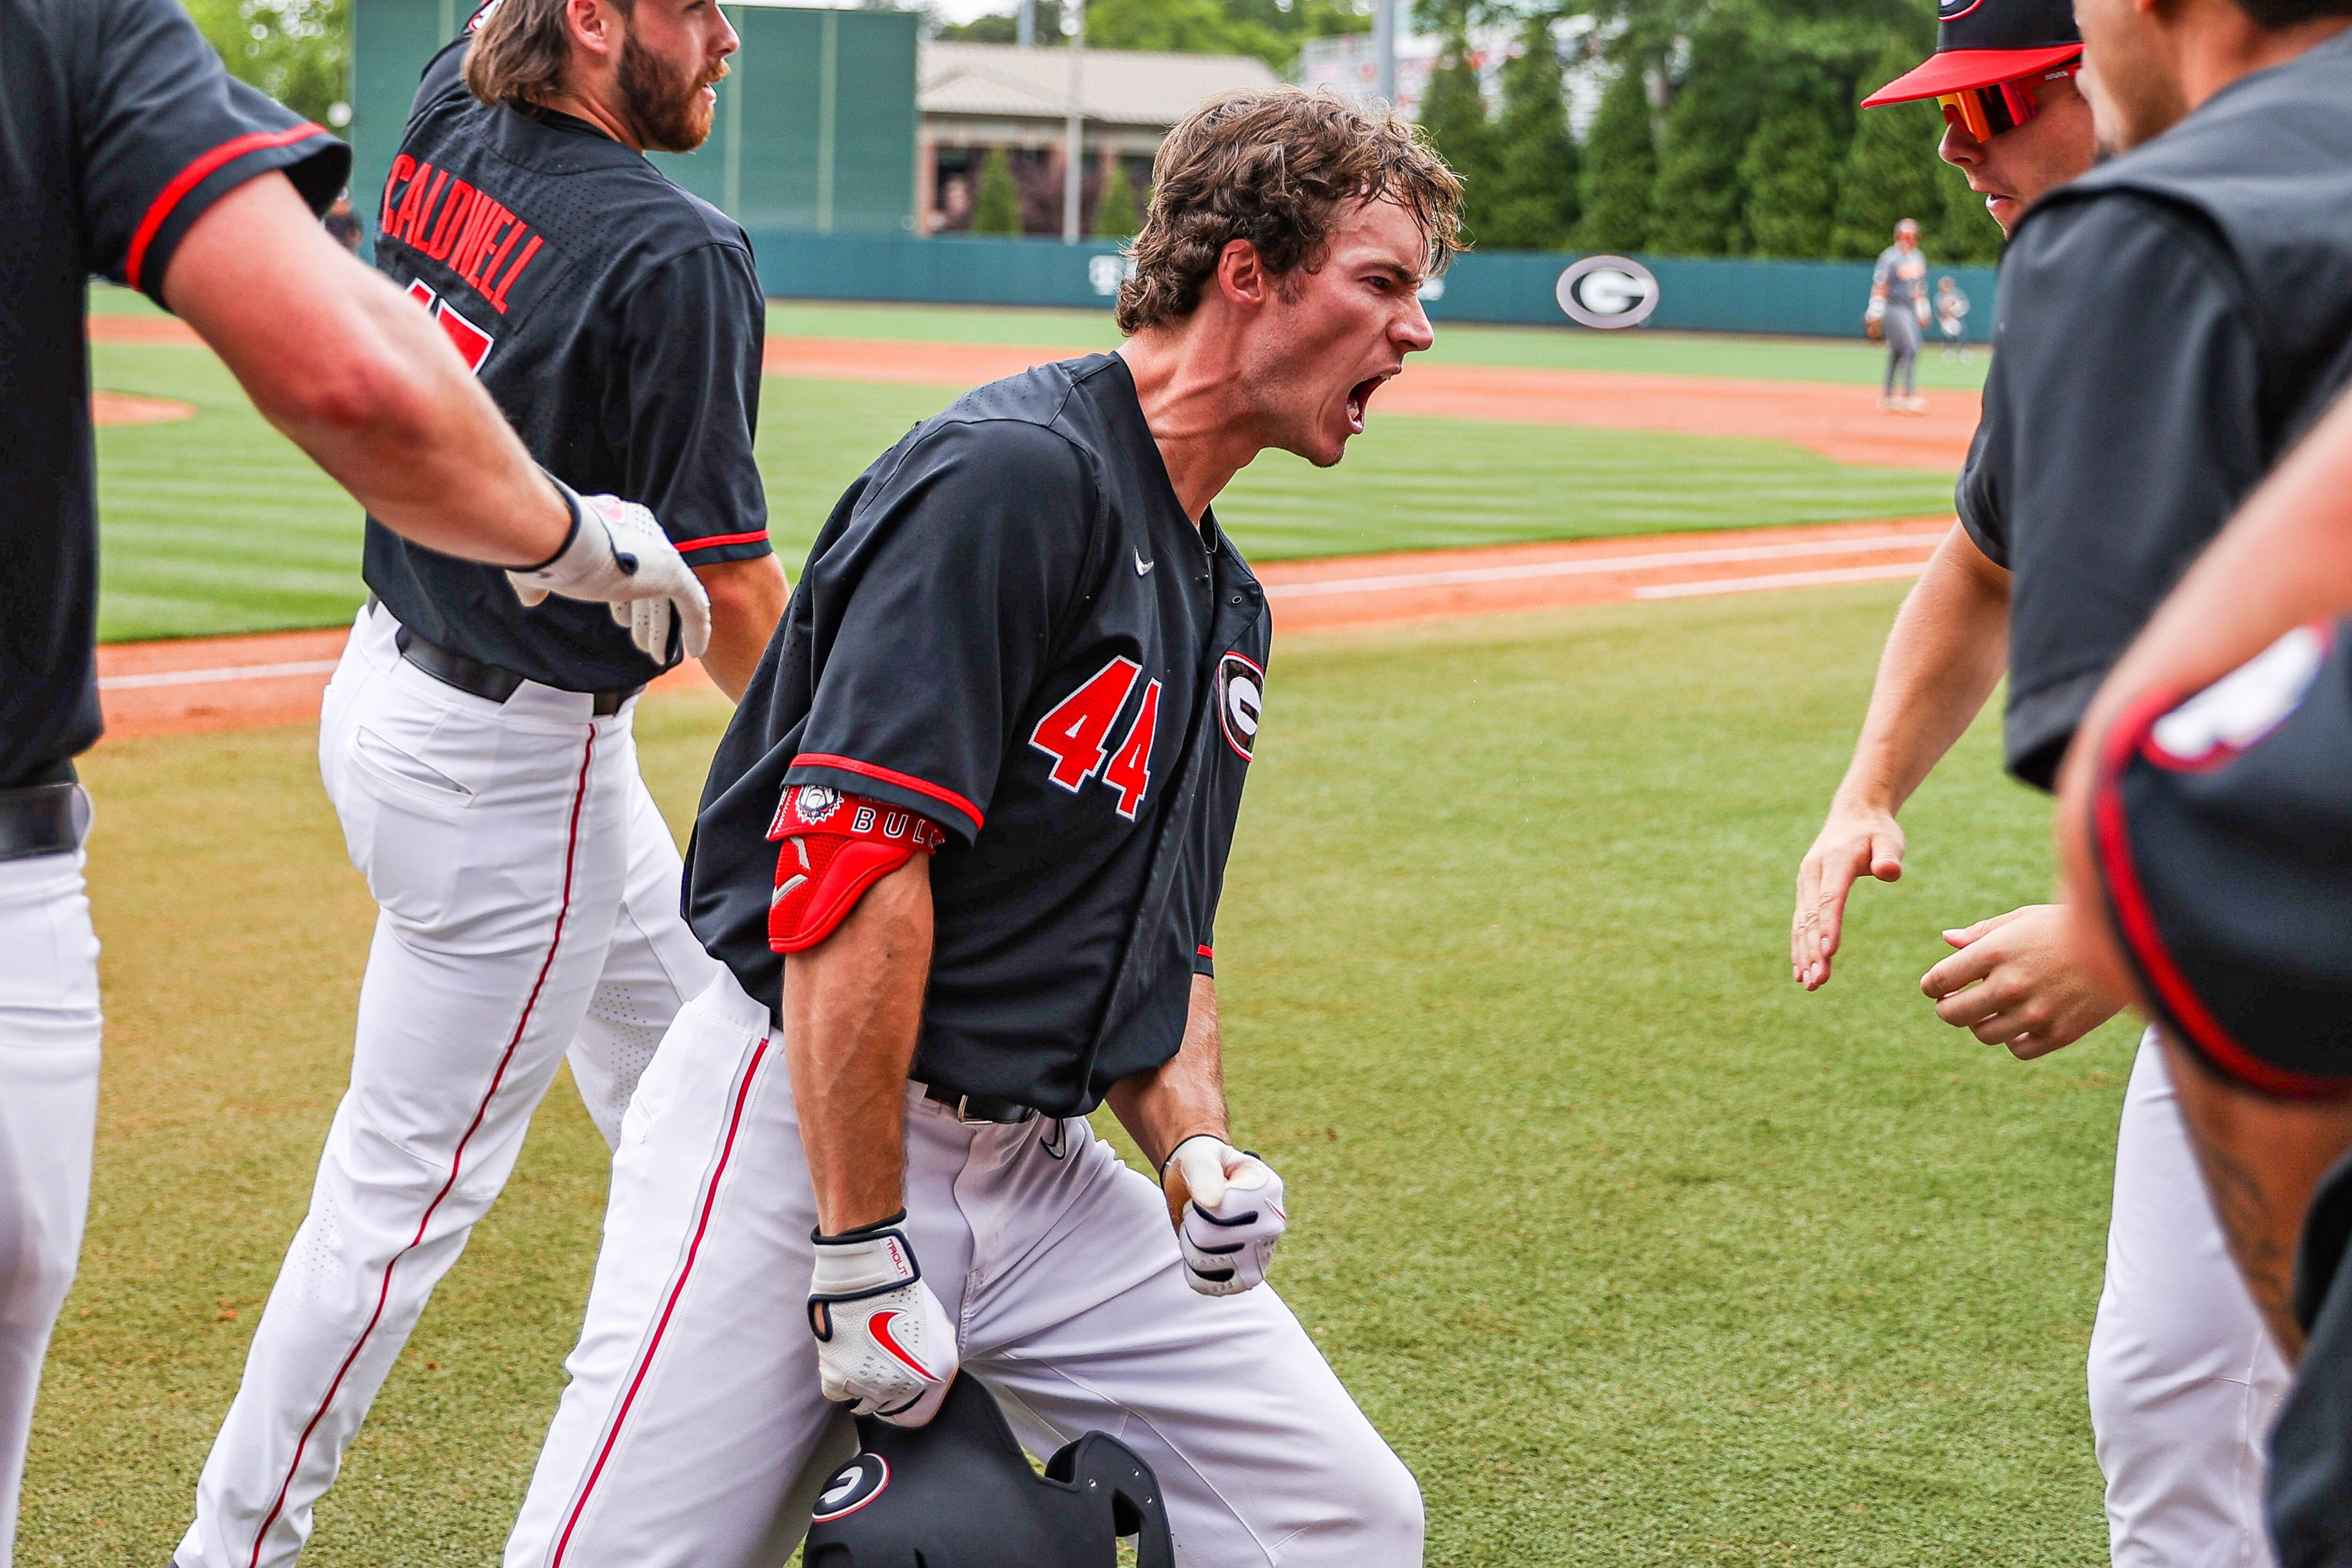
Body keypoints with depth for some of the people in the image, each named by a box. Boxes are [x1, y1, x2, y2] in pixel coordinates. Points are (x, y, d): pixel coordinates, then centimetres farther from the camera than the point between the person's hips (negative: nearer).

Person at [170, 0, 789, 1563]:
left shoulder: (446, 129, -1)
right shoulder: (676, 255, -22)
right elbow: (730, 586, -18)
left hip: (392, 686, 9)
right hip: (514, 771, -9)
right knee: (410, 1191, 2)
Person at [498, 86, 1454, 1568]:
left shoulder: (1228, 605, 16)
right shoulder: (1014, 472, -13)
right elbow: (852, 859, -22)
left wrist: (1198, 1145, 1)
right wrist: (863, 1259, -22)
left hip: (1038, 1168, 8)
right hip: (796, 1132, -8)